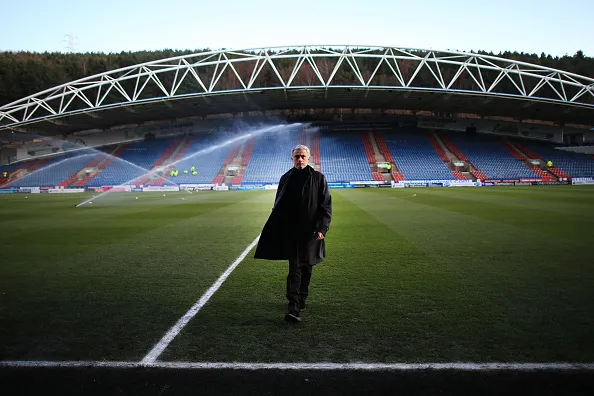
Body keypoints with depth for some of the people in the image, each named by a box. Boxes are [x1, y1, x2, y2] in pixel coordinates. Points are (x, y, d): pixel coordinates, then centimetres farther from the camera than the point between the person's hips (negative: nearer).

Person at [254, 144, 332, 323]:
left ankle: (301, 300, 29)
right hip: (291, 233, 0)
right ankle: (294, 307, -9)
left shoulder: (318, 178, 0)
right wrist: (277, 232, 3)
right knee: (295, 269, -6)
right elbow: (278, 207, 9)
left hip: (311, 232, 0)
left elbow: (326, 206, -2)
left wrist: (322, 228, -12)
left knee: (306, 268, 12)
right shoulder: (286, 179, 5)